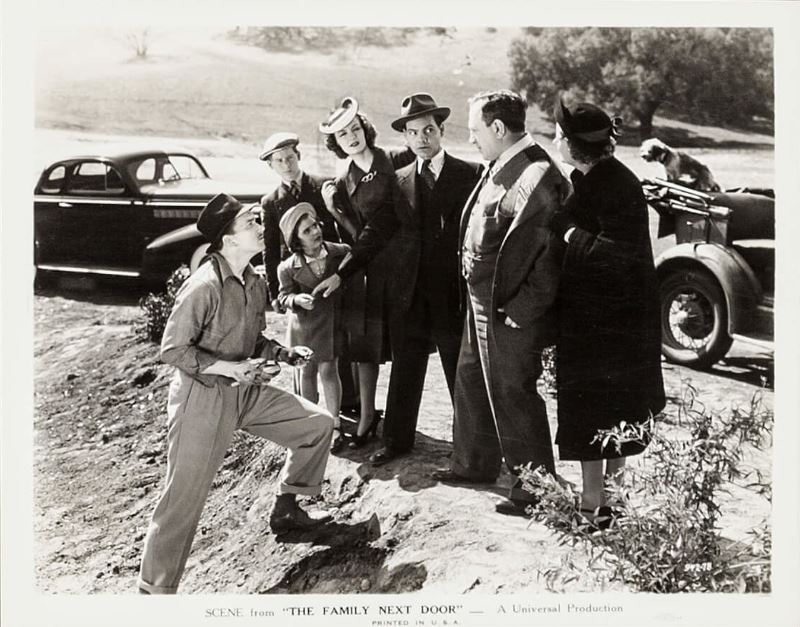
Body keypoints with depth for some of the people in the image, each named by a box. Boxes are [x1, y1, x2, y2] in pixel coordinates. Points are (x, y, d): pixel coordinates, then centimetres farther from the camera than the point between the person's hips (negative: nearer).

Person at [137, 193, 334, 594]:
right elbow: (172, 349, -18)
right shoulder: (203, 286, -21)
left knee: (318, 424, 10)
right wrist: (229, 368, -25)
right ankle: (154, 590, 11)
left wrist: (283, 353, 0)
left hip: (248, 390, 8)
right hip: (203, 397, -8)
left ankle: (285, 509, 26)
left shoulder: (254, 284, 4)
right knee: (184, 497, -4)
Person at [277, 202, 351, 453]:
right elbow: (283, 296, -4)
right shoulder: (288, 268, -13)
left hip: (332, 322, -1)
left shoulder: (341, 253, -12)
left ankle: (335, 425, 4)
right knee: (307, 372, 13)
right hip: (304, 323, 1)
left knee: (328, 369, -6)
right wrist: (297, 299, -23)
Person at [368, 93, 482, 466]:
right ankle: (396, 441, 25)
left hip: (454, 292, -3)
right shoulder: (399, 181, 9)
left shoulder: (470, 174, -3)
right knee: (404, 371, 12)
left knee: (462, 373, 7)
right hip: (410, 294, 3)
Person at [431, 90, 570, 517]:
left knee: (512, 395, 0)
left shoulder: (536, 177, -21)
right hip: (481, 303, 10)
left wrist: (520, 311, -21)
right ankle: (474, 463, 41)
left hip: (510, 311, -10)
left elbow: (548, 252, -24)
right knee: (471, 382, 22)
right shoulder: (498, 169, 10)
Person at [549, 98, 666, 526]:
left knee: (589, 405, 0)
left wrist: (569, 231, -19)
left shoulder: (614, 185, -21)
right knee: (618, 401, 19)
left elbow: (617, 253, -28)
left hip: (600, 316, -9)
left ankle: (594, 501, 11)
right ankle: (614, 478, 34)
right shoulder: (595, 179, 7)